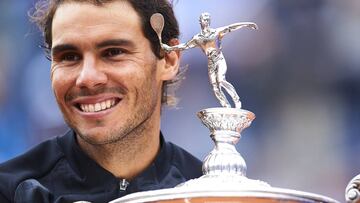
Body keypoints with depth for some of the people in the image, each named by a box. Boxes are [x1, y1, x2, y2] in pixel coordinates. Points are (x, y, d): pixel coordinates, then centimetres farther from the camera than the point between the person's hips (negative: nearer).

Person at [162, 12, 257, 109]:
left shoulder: (216, 32, 2)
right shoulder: (197, 38, 12)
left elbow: (230, 28, -7)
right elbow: (185, 46, 22)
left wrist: (246, 24, -15)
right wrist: (170, 48, 25)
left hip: (220, 61, -4)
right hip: (211, 64, 4)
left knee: (221, 80, -28)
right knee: (216, 89, -5)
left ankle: (237, 100, -17)